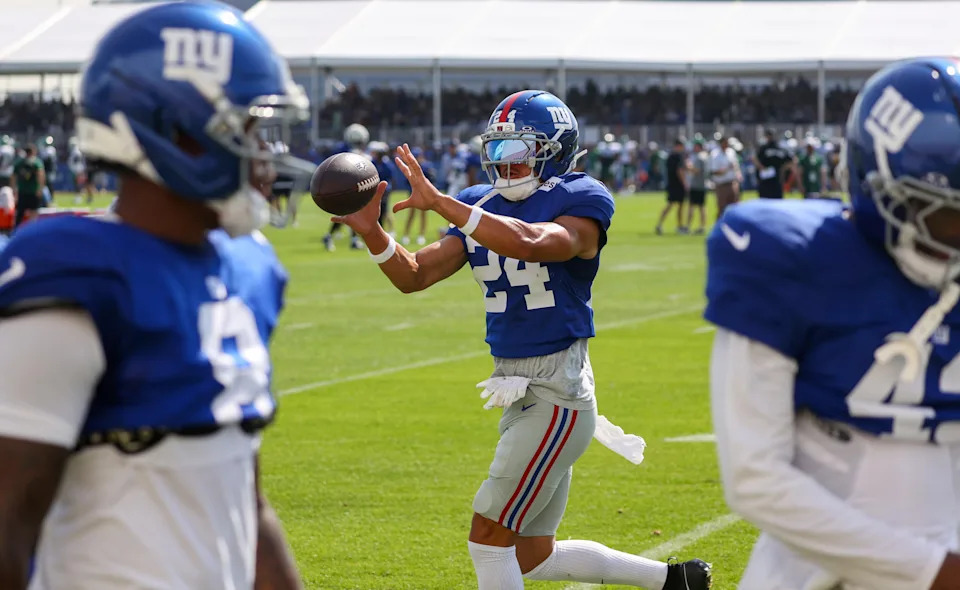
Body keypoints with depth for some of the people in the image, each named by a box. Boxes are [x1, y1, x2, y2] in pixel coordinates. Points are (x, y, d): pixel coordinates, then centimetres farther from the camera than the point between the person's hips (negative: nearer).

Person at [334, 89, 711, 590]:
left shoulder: (580, 205, -11)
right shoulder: (481, 208, 11)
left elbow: (529, 243, -31)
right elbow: (414, 277, 5)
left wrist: (439, 203, -34)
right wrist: (372, 233, -14)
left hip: (558, 393, -9)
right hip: (517, 390, 9)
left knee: (489, 534, -10)